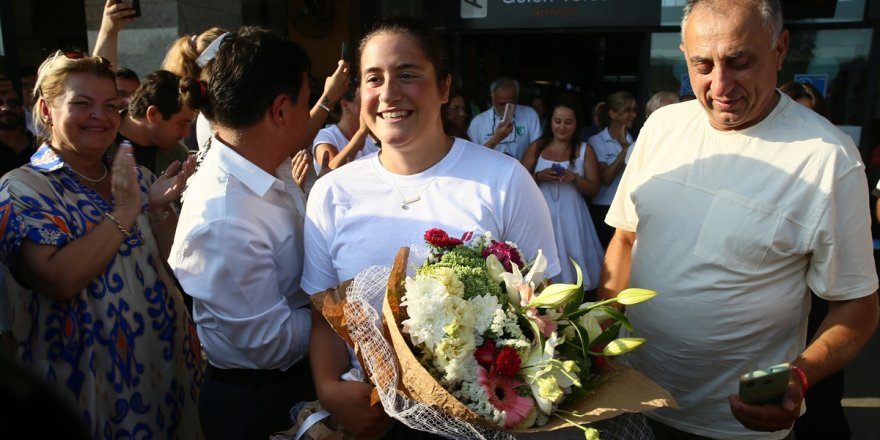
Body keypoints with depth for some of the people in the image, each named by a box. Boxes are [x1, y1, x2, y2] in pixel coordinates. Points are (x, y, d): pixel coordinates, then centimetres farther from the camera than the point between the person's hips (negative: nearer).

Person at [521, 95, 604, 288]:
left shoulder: (585, 150, 6)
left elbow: (593, 188, 3)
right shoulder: (536, 147, 7)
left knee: (572, 267, -2)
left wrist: (575, 179, -15)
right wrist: (538, 176, -14)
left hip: (571, 217, 0)